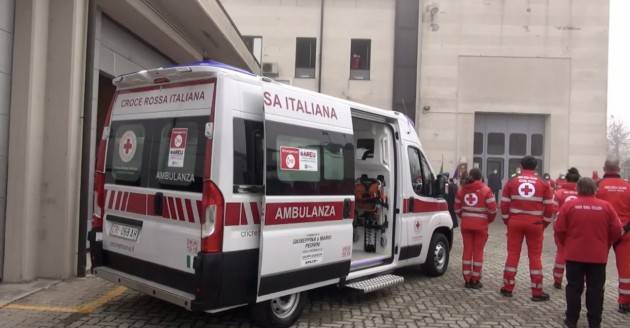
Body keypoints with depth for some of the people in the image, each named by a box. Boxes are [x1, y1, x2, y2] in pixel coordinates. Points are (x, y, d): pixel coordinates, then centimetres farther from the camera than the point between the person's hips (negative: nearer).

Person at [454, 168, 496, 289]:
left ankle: (467, 280, 12)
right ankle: (475, 281, 10)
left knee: (467, 250, 9)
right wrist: (489, 219, 7)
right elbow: (492, 208, -10)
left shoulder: (462, 190, 5)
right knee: (478, 251, 5)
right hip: (481, 224, -3)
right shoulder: (485, 190, -6)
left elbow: (457, 208, 7)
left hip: (466, 224, 3)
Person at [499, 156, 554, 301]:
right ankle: (537, 292, 10)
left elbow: (504, 204, 1)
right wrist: (544, 224, 12)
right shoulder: (543, 184, 2)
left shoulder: (512, 182, 2)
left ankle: (508, 288, 12)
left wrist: (508, 221, 12)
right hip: (535, 224, 0)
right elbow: (549, 207, 1)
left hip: (515, 222, 1)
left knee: (513, 254, 7)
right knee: (535, 256, 6)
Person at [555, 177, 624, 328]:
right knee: (596, 289, 10)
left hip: (574, 254, -1)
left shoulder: (569, 205, -7)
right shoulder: (606, 206, -2)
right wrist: (605, 244, 18)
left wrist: (566, 244, 14)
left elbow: (559, 230, -5)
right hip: (598, 255, 1)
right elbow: (616, 230, 1)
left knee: (574, 287, 9)